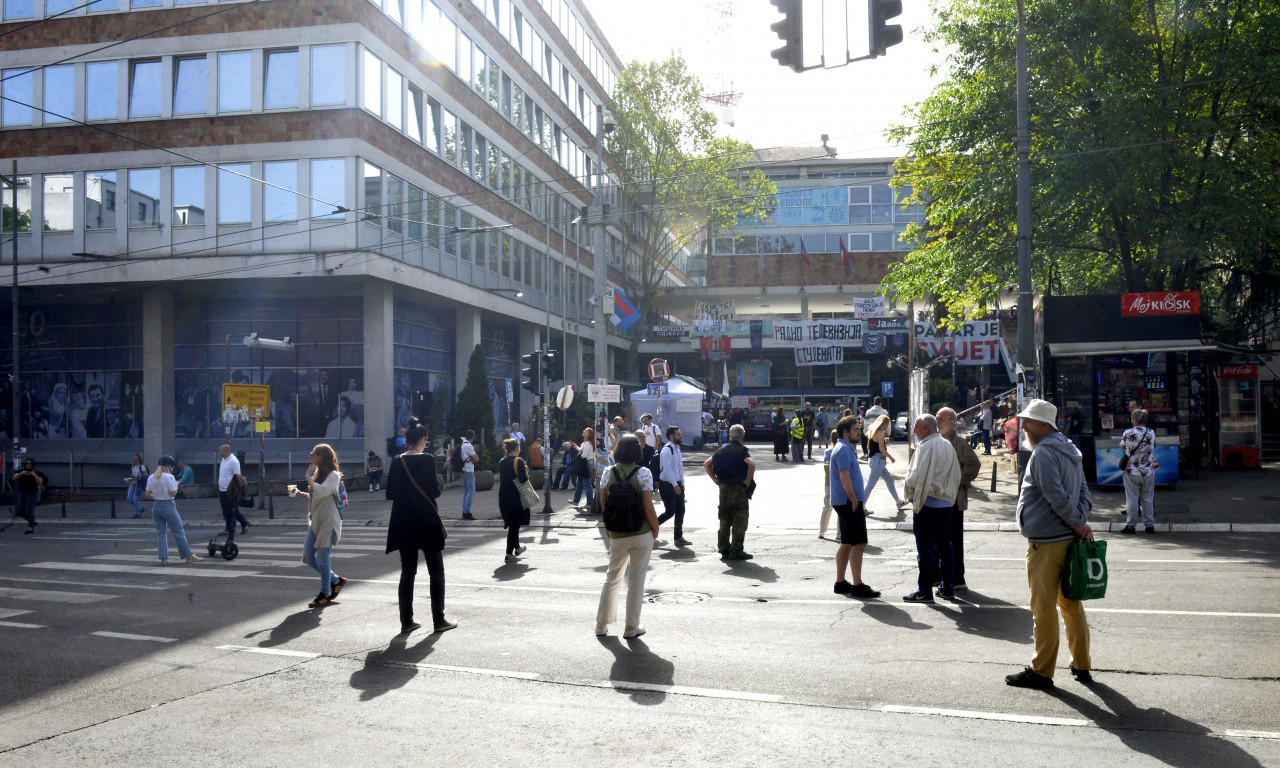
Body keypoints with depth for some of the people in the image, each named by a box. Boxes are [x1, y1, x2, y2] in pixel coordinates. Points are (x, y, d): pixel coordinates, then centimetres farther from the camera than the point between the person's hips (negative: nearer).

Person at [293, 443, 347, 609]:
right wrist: (302, 494, 5)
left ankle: (325, 595, 8)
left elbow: (321, 492, -28)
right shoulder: (317, 474, 15)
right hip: (315, 521, 9)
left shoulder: (333, 475, -11)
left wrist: (309, 477, -15)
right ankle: (336, 580, 24)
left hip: (328, 522, -9)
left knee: (322, 558, -5)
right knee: (308, 557, 8)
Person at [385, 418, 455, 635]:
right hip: (427, 523, -5)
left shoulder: (397, 462, 3)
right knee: (436, 572, 7)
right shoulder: (427, 459, -11)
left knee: (407, 572, 12)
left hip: (403, 524, 5)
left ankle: (406, 621, 13)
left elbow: (390, 493, 5)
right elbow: (434, 491, -15)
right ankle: (439, 621, 8)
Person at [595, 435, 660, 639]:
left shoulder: (608, 474, -3)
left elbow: (603, 503, 2)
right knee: (636, 579, 8)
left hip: (617, 535, 3)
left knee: (612, 577, 18)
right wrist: (656, 529, -1)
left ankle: (602, 624, 25)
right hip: (642, 534, -3)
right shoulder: (643, 473, -12)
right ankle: (631, 627, 15)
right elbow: (648, 506, -15)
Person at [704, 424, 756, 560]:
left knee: (724, 520, 13)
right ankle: (736, 551, 3)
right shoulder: (742, 450, -9)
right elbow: (751, 464, -26)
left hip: (723, 488, 5)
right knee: (740, 521, 3)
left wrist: (715, 480, 7)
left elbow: (706, 464, 9)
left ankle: (724, 549, 16)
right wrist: (748, 481, -14)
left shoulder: (722, 449, 9)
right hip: (739, 489, -5)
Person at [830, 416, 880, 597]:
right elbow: (844, 477, -22)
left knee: (847, 544, 13)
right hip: (849, 502, -11)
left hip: (845, 503, 11)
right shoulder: (843, 449, -14)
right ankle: (857, 586, -9)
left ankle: (840, 582, 18)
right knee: (859, 543, -10)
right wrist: (855, 500, -19)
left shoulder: (846, 448, 19)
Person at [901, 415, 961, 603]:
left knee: (925, 547, -4)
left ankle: (925, 591, -2)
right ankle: (948, 586, 18)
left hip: (927, 503, -8)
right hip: (947, 502, 8)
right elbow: (957, 476, 15)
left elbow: (917, 476, -17)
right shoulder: (948, 446, 12)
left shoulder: (926, 446, -13)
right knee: (944, 545, 13)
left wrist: (908, 490, 0)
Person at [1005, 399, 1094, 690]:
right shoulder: (1070, 450, 15)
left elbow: (1057, 496, -22)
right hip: (1068, 540, 9)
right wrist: (1080, 522, 3)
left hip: (1046, 542, -9)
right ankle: (1082, 666, 22)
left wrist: (1077, 523, -12)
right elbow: (1084, 492, 15)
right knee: (1071, 605, 15)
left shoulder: (1043, 452, -15)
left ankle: (1041, 671, 5)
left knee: (1043, 608, -2)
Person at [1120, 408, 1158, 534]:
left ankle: (1131, 525, 9)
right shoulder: (1152, 433, -4)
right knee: (1148, 499, 10)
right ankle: (1150, 525, 16)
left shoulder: (1128, 433, -11)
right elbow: (1152, 448, 8)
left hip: (1132, 472, -2)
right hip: (1148, 472, 2)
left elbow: (1122, 446, 5)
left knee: (1132, 499, 4)